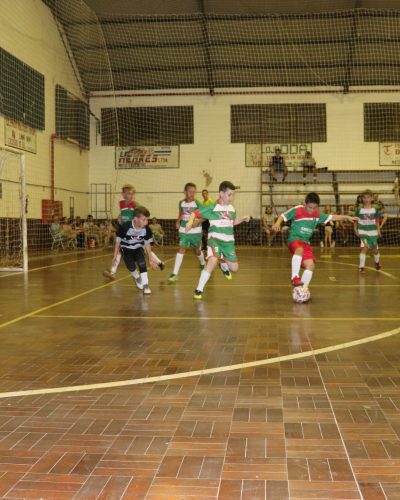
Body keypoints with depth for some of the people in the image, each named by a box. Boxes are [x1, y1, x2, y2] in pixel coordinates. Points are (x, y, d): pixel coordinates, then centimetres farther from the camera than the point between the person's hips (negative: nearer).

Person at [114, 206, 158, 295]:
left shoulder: (147, 229, -23)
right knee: (131, 267, -16)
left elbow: (147, 244, -5)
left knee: (142, 264, -19)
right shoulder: (125, 227, -32)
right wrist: (115, 256, -11)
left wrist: (151, 258, -2)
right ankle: (137, 278, 16)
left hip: (138, 248, 2)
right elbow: (118, 241, -16)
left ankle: (145, 285, -12)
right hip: (126, 248, -2)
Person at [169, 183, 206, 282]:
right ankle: (175, 274, -13)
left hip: (196, 230, -2)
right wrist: (178, 221, 3)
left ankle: (203, 263, 47)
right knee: (182, 249, -10)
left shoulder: (197, 204, -10)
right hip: (184, 230, 2)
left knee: (197, 250, 12)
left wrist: (197, 222, -24)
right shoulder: (181, 203, 1)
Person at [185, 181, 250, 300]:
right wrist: (190, 222, -28)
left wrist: (243, 219, 11)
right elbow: (195, 213, -8)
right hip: (215, 239, -5)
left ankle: (223, 265, 46)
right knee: (212, 262, -29)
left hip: (228, 241, 6)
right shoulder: (212, 207, -9)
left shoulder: (232, 208, 8)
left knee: (234, 268, 7)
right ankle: (199, 290, -19)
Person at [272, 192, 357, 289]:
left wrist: (347, 217, 7)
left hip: (306, 242, 6)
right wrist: (278, 223, -24)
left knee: (310, 265, -8)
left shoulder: (317, 215, 8)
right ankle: (295, 277, -34)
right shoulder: (297, 210, -8)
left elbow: (332, 217, 13)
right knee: (300, 250, -39)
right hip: (294, 239, -6)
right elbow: (283, 216, -4)